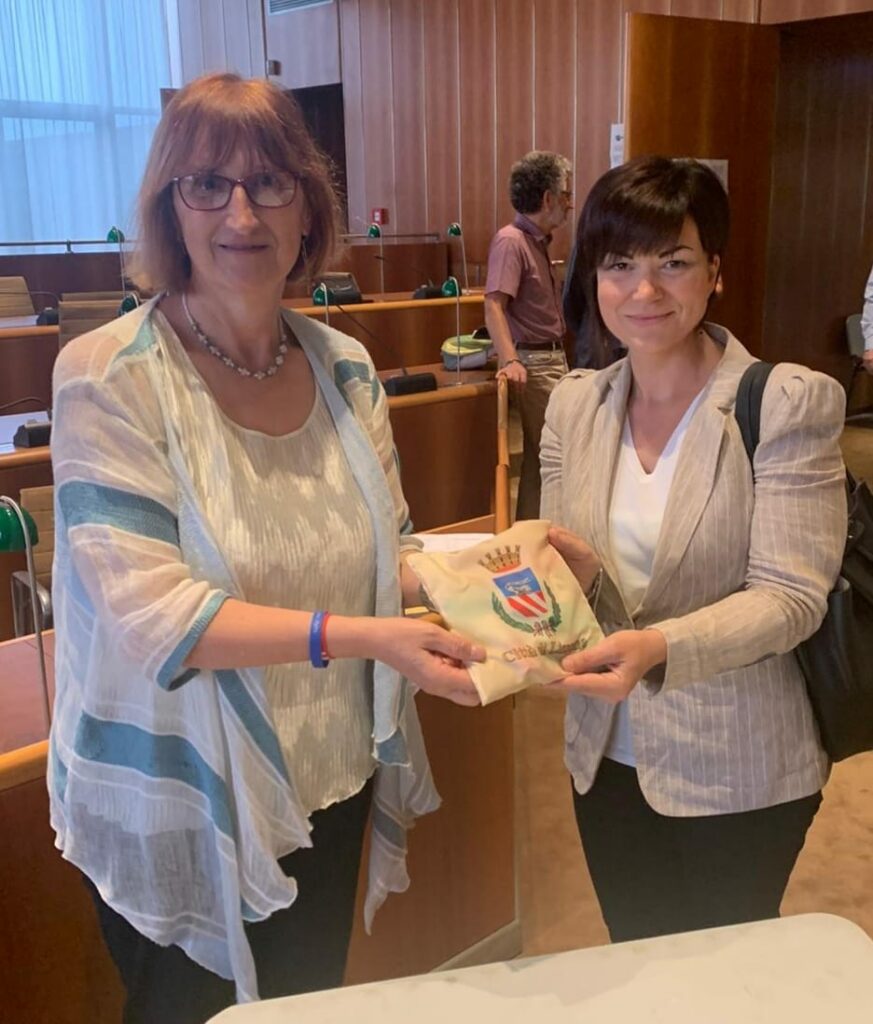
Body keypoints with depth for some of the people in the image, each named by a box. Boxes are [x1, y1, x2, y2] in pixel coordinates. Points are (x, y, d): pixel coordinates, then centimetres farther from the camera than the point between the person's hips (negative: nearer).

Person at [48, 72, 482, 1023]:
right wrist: (359, 638, -32)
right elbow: (149, 611, -24)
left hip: (332, 789, 5)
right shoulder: (108, 376, -17)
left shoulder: (344, 366, -2)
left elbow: (382, 556, 6)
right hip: (182, 817, -4)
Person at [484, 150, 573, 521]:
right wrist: (509, 360, -37)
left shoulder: (538, 239, 15)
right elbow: (494, 305, -26)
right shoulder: (511, 240, -15)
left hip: (554, 358, 9)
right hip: (534, 361, -9)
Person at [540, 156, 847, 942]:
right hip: (608, 756, 4)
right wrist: (570, 569, -18)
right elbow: (568, 565, 5)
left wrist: (657, 648, -35)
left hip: (739, 776, -4)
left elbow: (791, 599, -19)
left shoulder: (790, 403, -16)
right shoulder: (575, 404, -1)